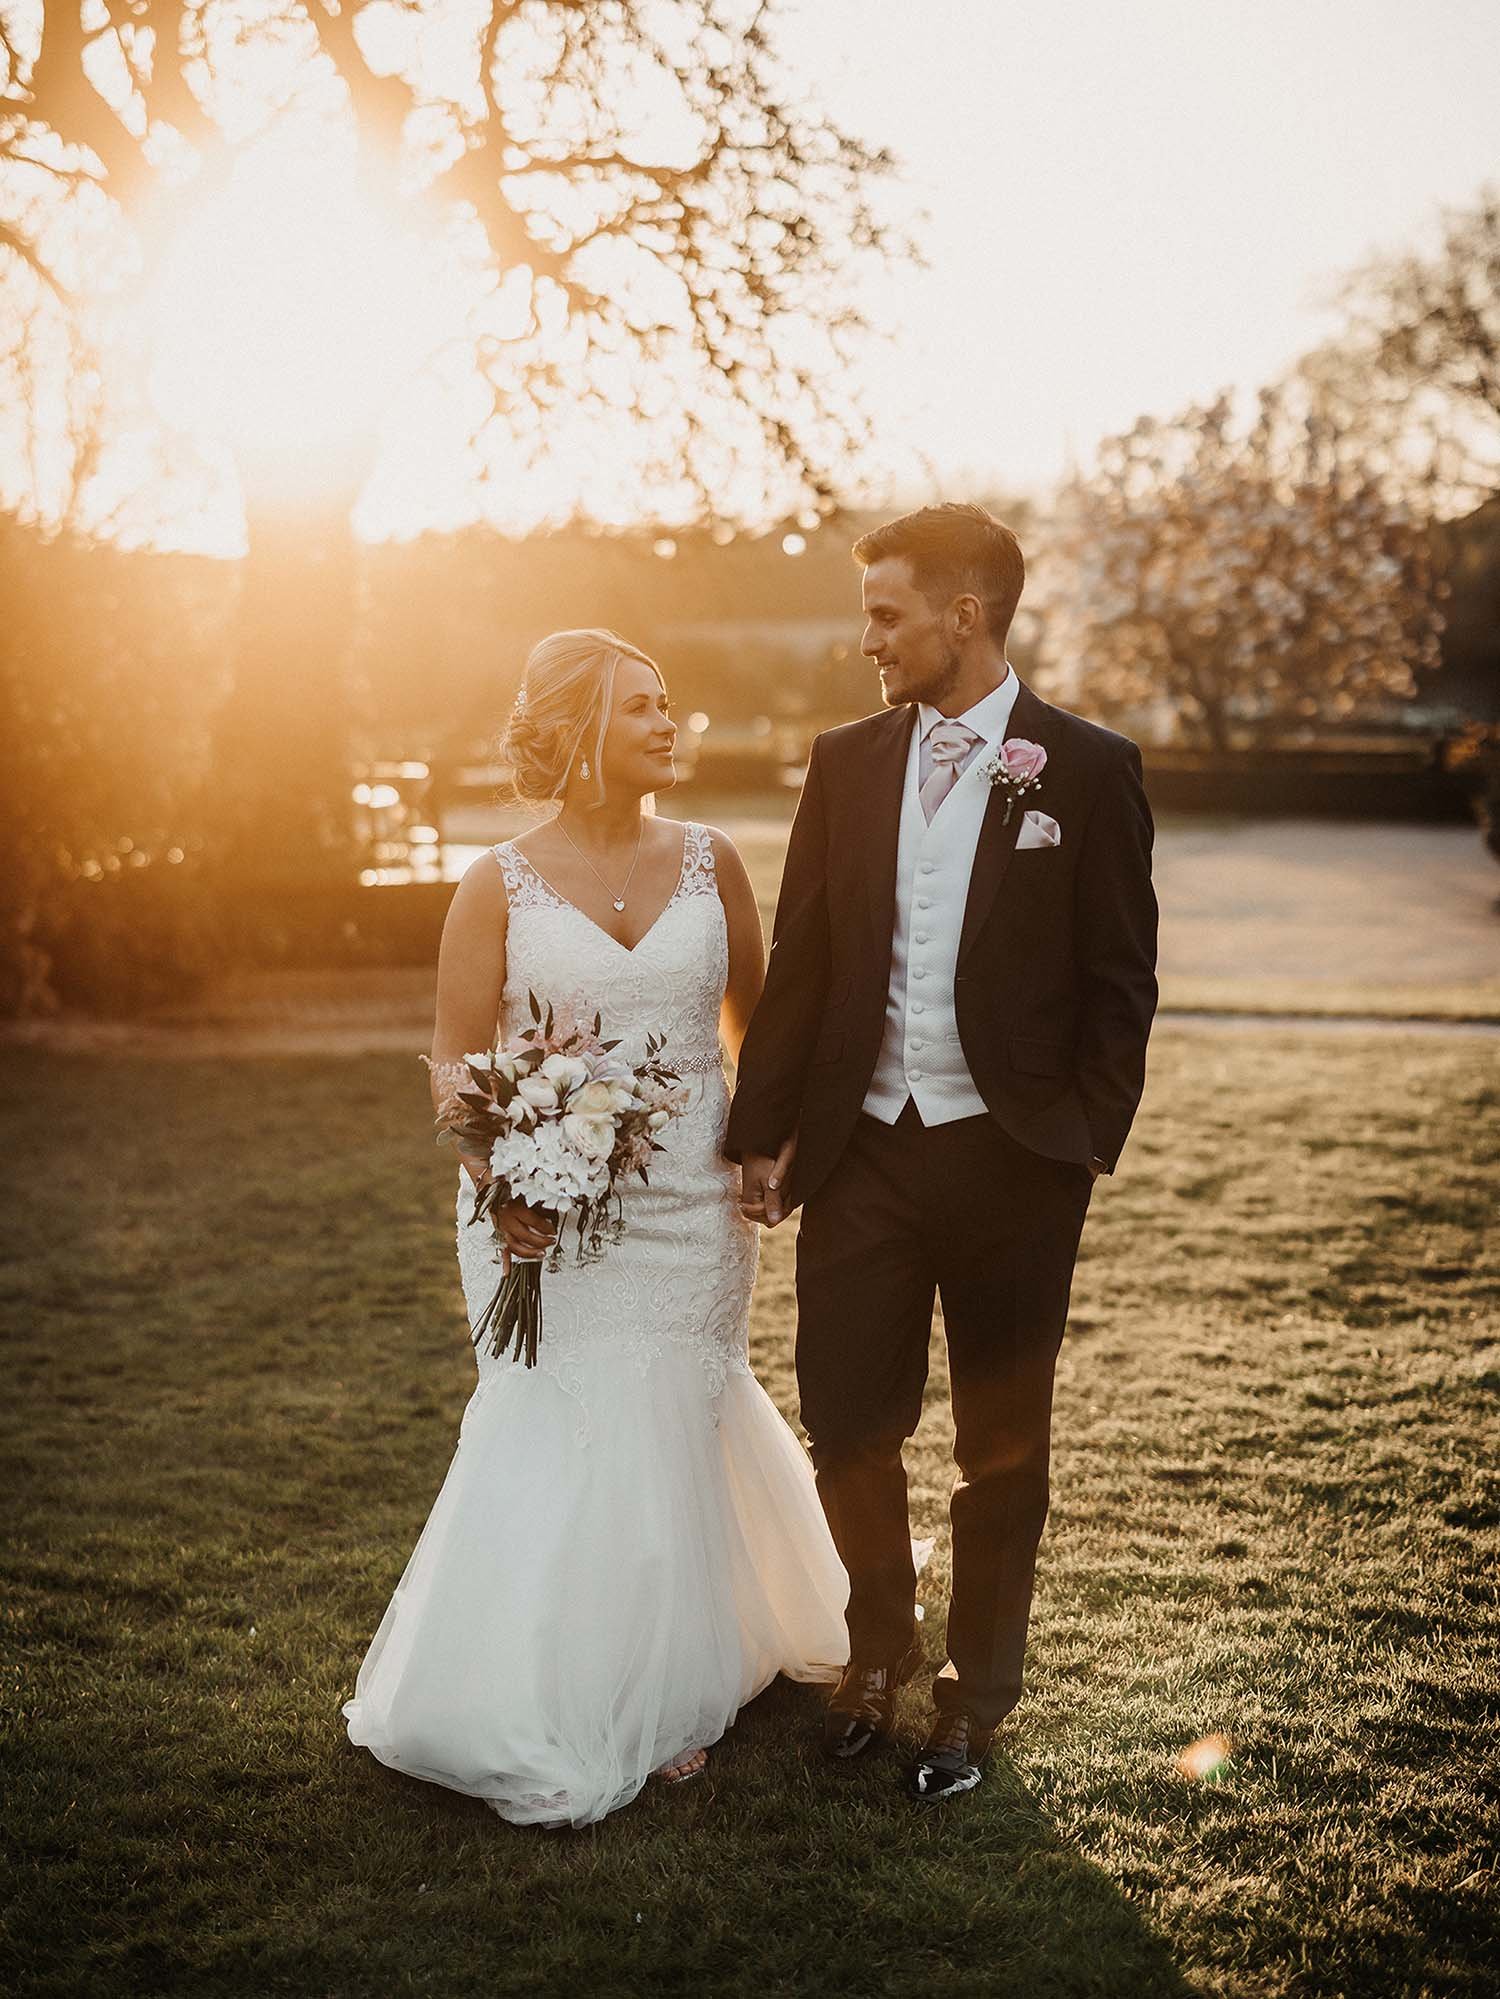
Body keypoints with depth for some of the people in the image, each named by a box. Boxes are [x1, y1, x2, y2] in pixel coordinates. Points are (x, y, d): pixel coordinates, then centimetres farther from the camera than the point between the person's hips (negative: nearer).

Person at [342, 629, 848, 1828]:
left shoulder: (709, 862, 4)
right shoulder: (501, 885, -3)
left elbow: (758, 1021, 14)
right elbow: (457, 1060, -1)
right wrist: (498, 1180, -16)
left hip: (691, 1210, 2)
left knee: (673, 1441, 9)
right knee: (561, 1446, -2)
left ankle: (674, 1695, 31)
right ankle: (551, 1724, 18)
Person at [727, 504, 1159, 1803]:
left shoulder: (1087, 770, -4)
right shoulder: (845, 764, 5)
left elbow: (1120, 981, -2)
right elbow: (799, 963, 7)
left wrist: (1088, 1145, -7)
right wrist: (764, 1134, 4)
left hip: (1012, 1162, -2)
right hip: (861, 1150, 3)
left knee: (1002, 1448, 11)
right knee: (847, 1421, 7)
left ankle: (975, 1693, 30)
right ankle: (879, 1652, 33)